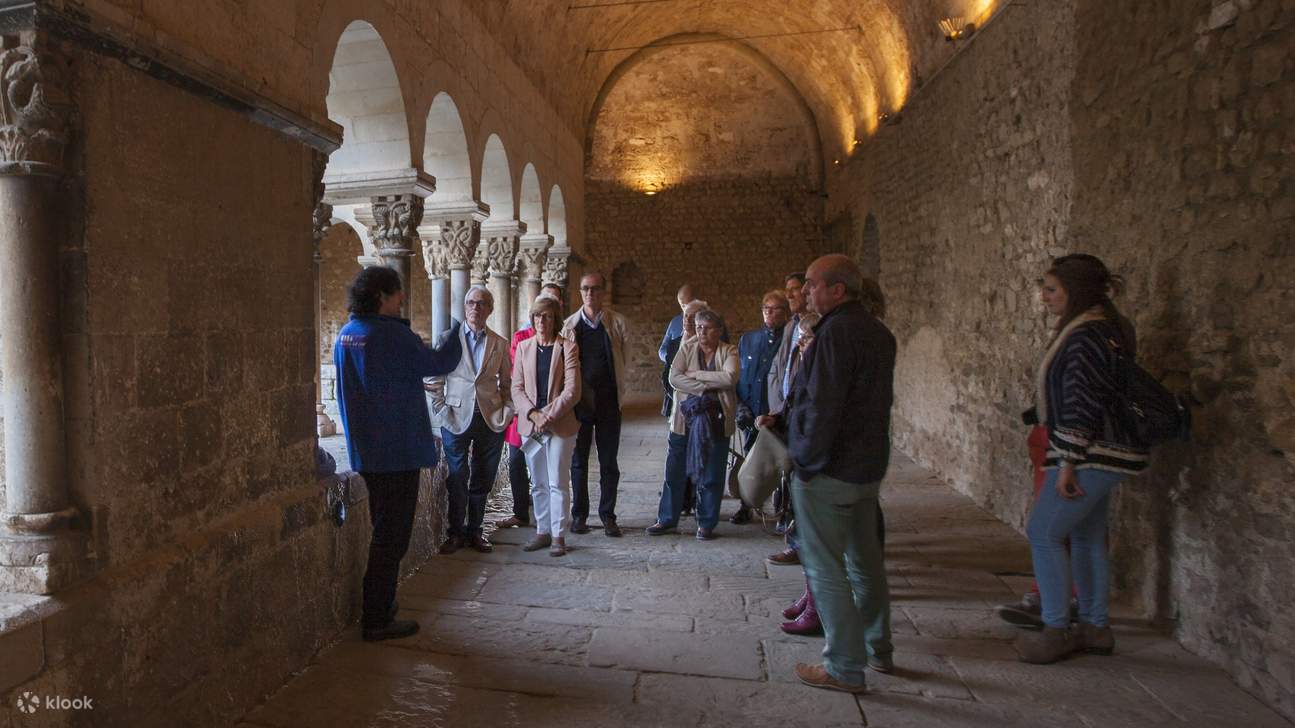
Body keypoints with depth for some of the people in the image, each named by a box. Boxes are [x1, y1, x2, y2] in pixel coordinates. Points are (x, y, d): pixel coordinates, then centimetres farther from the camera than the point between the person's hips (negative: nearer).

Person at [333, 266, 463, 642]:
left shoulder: (345, 335, 7)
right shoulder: (393, 334, -18)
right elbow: (439, 364, -11)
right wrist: (458, 329, 3)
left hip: (363, 452, 9)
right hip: (397, 452, -9)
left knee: (382, 530, 22)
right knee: (391, 536, 1)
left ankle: (377, 605, 33)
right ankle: (377, 619, 9)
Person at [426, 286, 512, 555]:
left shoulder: (500, 344, 7)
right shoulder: (448, 339, 2)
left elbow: (506, 385, 11)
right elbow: (434, 382, 3)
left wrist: (506, 414, 0)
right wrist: (442, 413, -5)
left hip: (491, 420, 2)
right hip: (457, 419, -2)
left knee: (482, 480, 10)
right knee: (457, 480, 3)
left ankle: (474, 530, 24)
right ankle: (455, 532, 17)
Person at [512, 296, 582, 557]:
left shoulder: (567, 348, -2)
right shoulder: (523, 347, 9)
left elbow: (572, 390, -9)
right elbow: (517, 388, 5)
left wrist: (549, 416, -15)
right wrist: (533, 414, -10)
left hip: (560, 425, -4)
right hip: (530, 426, 4)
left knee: (558, 484, 0)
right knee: (538, 484, 11)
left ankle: (558, 535, 9)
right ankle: (542, 531, 22)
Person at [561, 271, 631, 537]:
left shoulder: (618, 323, 1)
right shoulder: (569, 324, 4)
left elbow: (625, 359, 3)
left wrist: (617, 389, 1)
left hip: (608, 401, -1)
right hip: (579, 400, 1)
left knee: (609, 462, 6)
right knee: (578, 460, 8)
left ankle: (608, 515, 17)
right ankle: (579, 515, 19)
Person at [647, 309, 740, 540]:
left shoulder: (729, 352, 3)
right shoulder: (687, 348, 6)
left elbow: (729, 378, -16)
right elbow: (674, 377, -7)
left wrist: (695, 374, -12)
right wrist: (706, 387, -15)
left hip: (716, 420, -1)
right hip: (686, 417, 1)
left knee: (711, 475, 5)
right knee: (674, 471, 5)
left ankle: (706, 524, 17)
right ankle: (667, 520, 18)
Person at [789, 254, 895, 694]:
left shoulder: (836, 332, -19)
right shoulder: (879, 333, 10)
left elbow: (821, 407, -23)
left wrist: (807, 462, -14)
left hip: (829, 472, -9)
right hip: (869, 465, 9)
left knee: (825, 568, 2)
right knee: (864, 562, 20)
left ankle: (846, 668, 11)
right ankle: (878, 650, 34)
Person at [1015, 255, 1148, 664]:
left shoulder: (1085, 336, -17)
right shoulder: (1097, 329, 16)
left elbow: (1083, 403, -23)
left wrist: (1069, 462, -21)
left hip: (1092, 453, -11)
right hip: (1100, 454, 11)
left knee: (1043, 533, -5)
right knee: (1087, 538, 16)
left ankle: (1055, 631, 2)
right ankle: (1095, 628, 25)